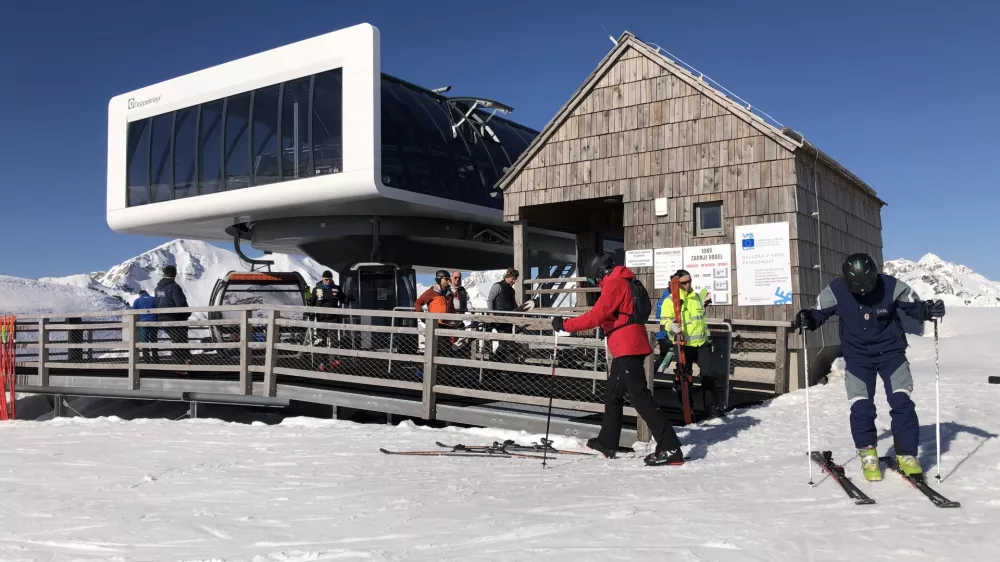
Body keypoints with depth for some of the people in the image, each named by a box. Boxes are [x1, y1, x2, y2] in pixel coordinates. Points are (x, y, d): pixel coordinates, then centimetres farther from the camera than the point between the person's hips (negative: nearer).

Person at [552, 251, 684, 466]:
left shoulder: (614, 284, -11)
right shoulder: (624, 282, 20)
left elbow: (596, 316, -18)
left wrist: (565, 325, -13)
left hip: (627, 349, -11)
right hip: (626, 349, 11)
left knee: (640, 397, -12)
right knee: (613, 395, 18)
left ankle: (670, 448, -12)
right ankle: (607, 443, 28)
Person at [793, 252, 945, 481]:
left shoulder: (891, 286, -16)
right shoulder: (835, 291, -16)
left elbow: (911, 305, -1)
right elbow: (819, 313, -2)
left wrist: (926, 310, -23)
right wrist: (807, 319, -24)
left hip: (891, 351, 0)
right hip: (857, 356, 0)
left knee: (902, 402, -8)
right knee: (861, 407, -7)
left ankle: (906, 455, 9)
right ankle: (868, 454, 15)